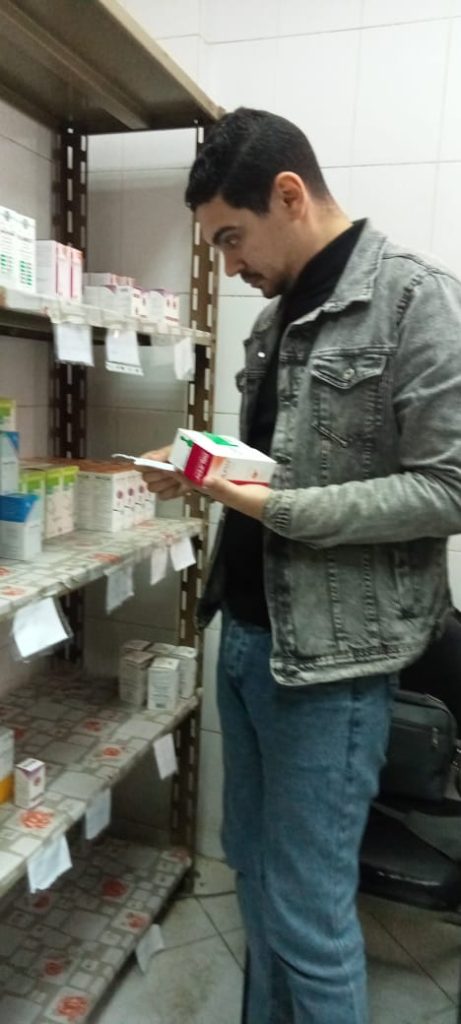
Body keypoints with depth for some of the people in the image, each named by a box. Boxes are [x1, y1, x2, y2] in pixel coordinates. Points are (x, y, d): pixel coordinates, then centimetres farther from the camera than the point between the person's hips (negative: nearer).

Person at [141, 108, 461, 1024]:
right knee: (253, 868, 21)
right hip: (246, 633, 8)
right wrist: (202, 474, 2)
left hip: (332, 652, -8)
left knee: (307, 908, 5)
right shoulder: (278, 317, 13)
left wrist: (275, 507, -22)